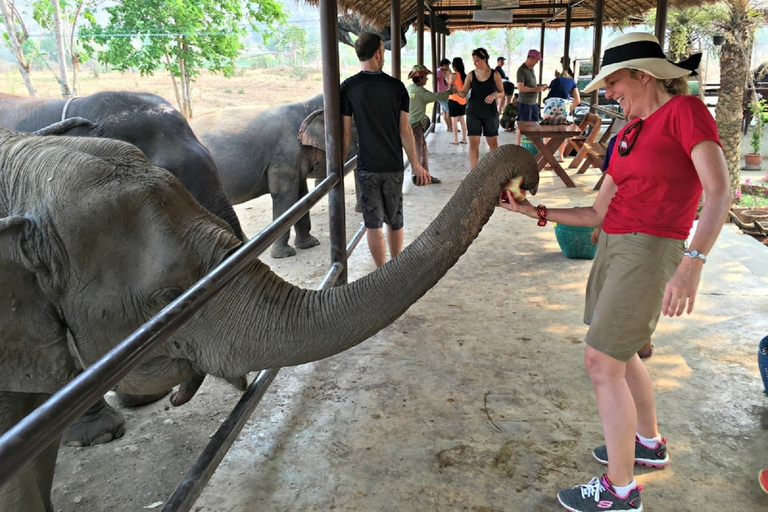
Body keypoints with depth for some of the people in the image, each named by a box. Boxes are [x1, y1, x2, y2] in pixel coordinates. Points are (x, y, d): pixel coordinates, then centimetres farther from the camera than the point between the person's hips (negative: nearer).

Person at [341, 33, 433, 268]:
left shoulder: (348, 87, -6)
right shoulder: (396, 86, -2)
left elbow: (346, 132, -6)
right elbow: (405, 130, -1)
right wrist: (415, 164, 7)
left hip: (367, 167, -2)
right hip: (394, 165, 2)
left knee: (373, 224, 5)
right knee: (395, 221, 17)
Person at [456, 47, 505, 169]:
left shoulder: (495, 74, -1)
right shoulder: (471, 75, 1)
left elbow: (502, 93, 4)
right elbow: (464, 93, -1)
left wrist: (494, 95, -18)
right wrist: (457, 91, -22)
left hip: (490, 112, 0)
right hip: (473, 112, 0)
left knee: (493, 142, 7)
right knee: (473, 142, -4)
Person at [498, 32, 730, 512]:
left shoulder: (685, 110, -9)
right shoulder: (628, 135, 13)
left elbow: (719, 190, -20)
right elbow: (599, 213, 12)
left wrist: (692, 262, -30)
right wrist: (537, 212, 9)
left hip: (649, 252, -9)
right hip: (613, 246, 9)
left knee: (602, 362, -5)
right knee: (620, 353, 21)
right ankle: (649, 443, 44)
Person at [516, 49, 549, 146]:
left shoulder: (531, 69, 12)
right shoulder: (522, 70, -14)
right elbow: (520, 88, -22)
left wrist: (540, 86, 7)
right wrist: (535, 89, -21)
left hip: (533, 102, 9)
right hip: (525, 103, -9)